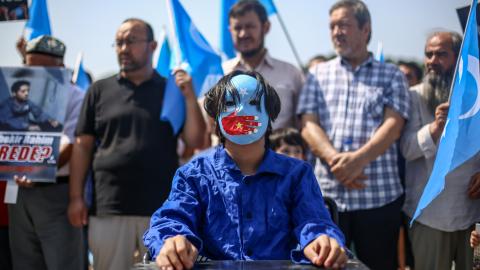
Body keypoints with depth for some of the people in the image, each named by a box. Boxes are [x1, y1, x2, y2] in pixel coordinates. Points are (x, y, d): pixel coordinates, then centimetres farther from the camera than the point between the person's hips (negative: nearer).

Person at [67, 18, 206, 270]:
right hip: (108, 207, 1)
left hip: (162, 207, 0)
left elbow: (195, 141, 1)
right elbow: (83, 145, 7)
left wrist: (190, 98, -11)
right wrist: (76, 197, 1)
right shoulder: (100, 90, 8)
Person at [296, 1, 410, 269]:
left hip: (379, 196, -1)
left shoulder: (391, 75, 7)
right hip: (327, 195, 1)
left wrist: (359, 159, -21)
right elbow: (309, 124, 1)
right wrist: (335, 160, -17)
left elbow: (393, 125, -5)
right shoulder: (319, 74, 12)